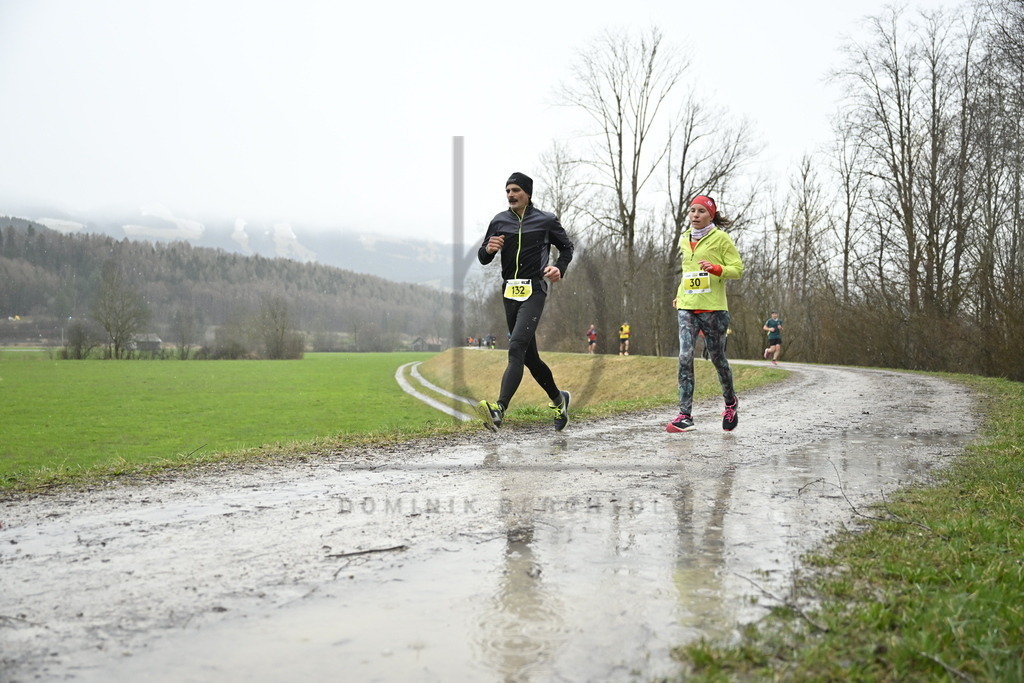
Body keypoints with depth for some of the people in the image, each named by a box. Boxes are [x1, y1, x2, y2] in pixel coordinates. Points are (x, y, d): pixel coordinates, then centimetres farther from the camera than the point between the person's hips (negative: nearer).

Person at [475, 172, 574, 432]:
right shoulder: (499, 222, 12)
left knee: (517, 347, -23)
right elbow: (483, 258, 16)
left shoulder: (546, 220, 2)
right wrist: (488, 249, -8)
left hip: (534, 291, -5)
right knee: (529, 356, 12)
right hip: (509, 292, 6)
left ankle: (499, 410, -36)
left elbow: (567, 247, 15)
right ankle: (558, 399, 34)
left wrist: (559, 269, -4)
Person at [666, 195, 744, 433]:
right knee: (685, 357, -12)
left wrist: (715, 268, -22)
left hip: (713, 308, -4)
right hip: (687, 307, 4)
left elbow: (737, 269, -4)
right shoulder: (684, 240, 14)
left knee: (717, 357, 9)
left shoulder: (721, 238, -2)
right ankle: (685, 416, -15)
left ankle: (731, 402, 35)